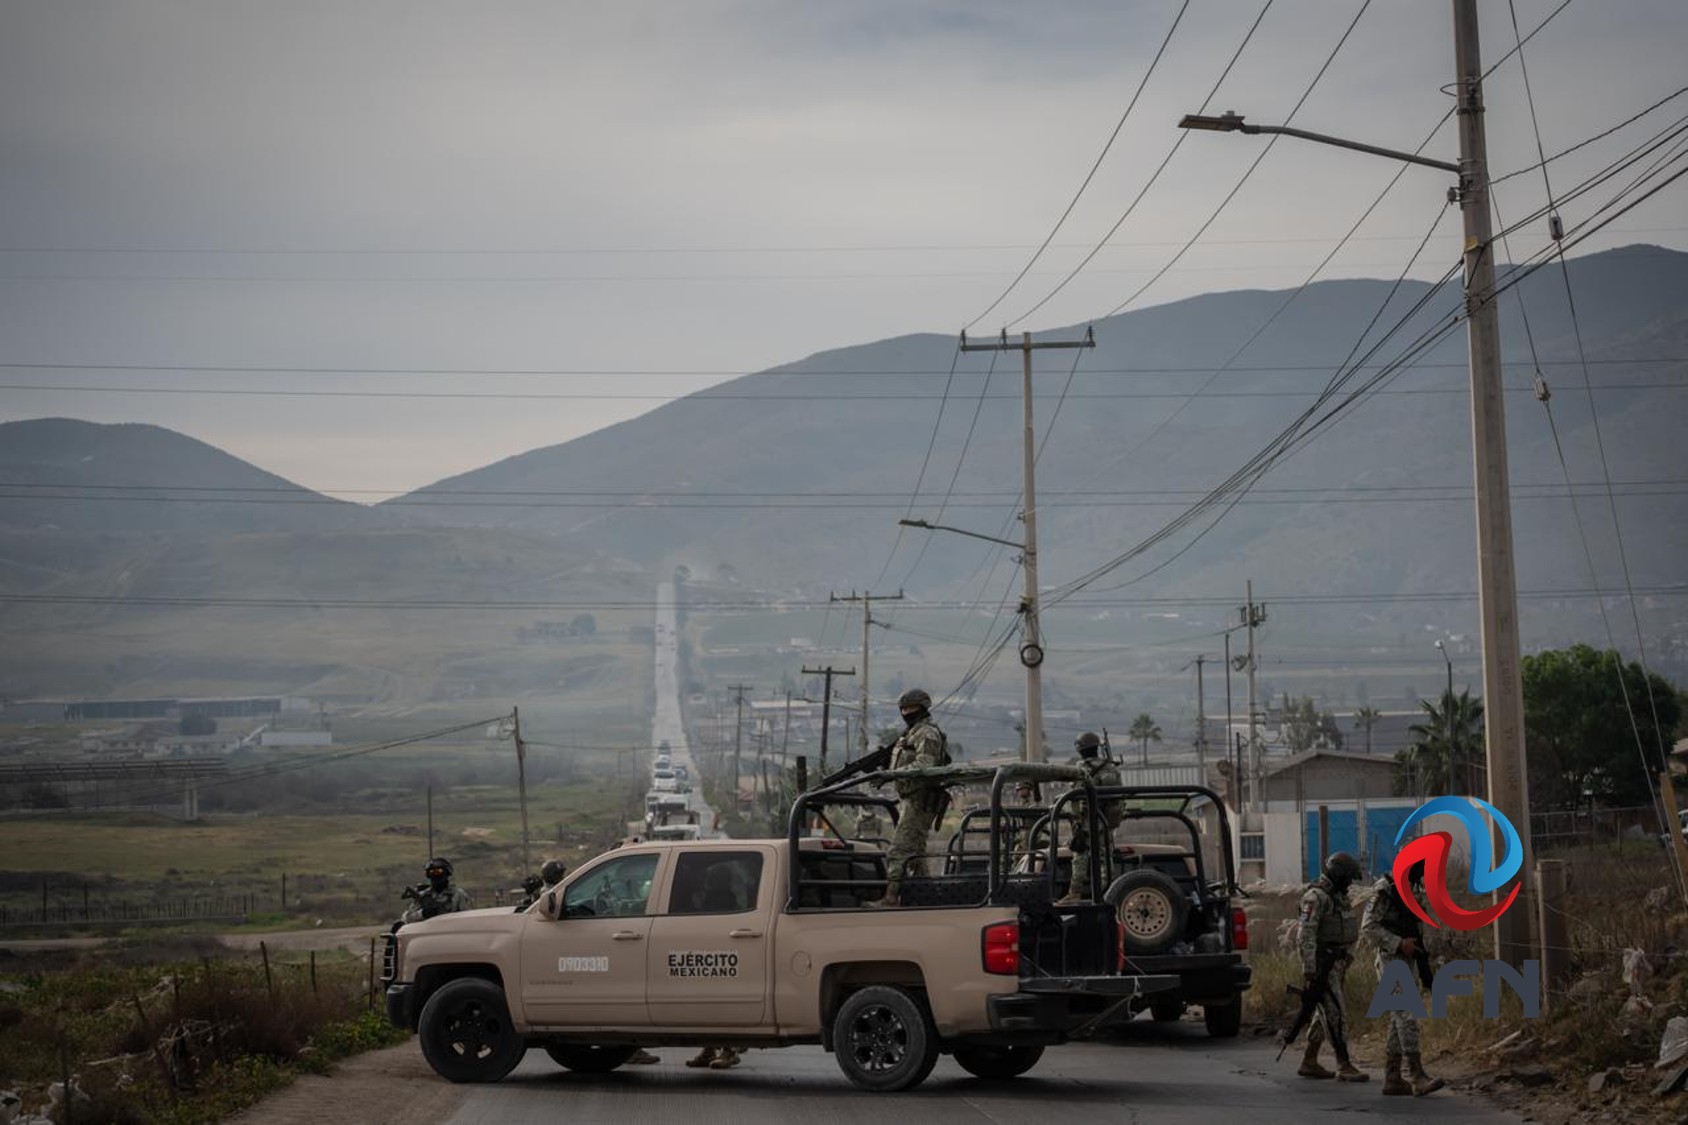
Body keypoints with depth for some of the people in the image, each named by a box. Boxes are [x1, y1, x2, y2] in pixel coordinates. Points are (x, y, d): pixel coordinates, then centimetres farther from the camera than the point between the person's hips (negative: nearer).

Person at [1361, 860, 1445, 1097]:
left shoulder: (1412, 890, 14)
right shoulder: (1385, 890, -13)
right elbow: (1368, 926, -18)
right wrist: (1398, 943, -22)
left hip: (1406, 960, 9)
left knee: (1399, 1020, 9)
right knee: (1407, 1017, -15)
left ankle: (1392, 1079, 11)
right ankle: (1417, 1077, -18)